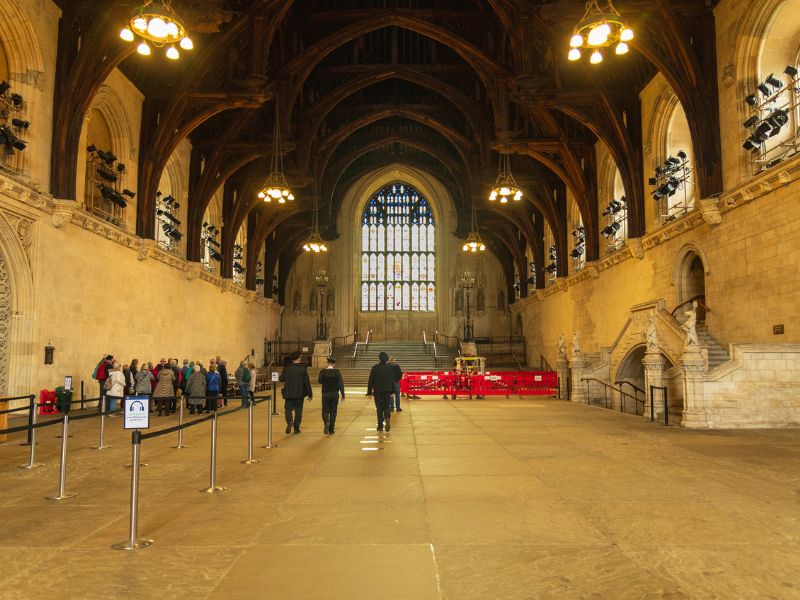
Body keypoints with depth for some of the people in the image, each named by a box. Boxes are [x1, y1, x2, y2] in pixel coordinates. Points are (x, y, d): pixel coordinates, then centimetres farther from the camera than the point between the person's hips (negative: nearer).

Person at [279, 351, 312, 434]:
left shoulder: (287, 368, -3)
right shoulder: (303, 368, -6)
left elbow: (281, 379, 2)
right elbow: (307, 382, -7)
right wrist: (309, 394, -1)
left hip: (289, 393, 1)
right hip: (300, 393, 0)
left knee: (288, 409, 11)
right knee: (298, 411, 10)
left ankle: (289, 421, -17)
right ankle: (296, 428, 11)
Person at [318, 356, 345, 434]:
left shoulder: (323, 371, -8)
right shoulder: (337, 372, -6)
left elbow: (319, 381, -4)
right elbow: (341, 383, -7)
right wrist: (343, 395, -3)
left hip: (325, 394, -1)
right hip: (335, 394, 1)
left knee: (325, 411, 9)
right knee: (333, 411, 10)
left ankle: (326, 422, -21)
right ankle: (331, 429, 10)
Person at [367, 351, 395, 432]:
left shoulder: (375, 368, -9)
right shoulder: (390, 368, 1)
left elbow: (371, 381, -7)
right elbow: (392, 380, 6)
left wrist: (369, 392, -1)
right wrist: (392, 391, 13)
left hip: (378, 392, -2)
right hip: (387, 391, 2)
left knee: (379, 408, 7)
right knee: (386, 406, 10)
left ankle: (380, 426, 8)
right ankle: (387, 418, -19)